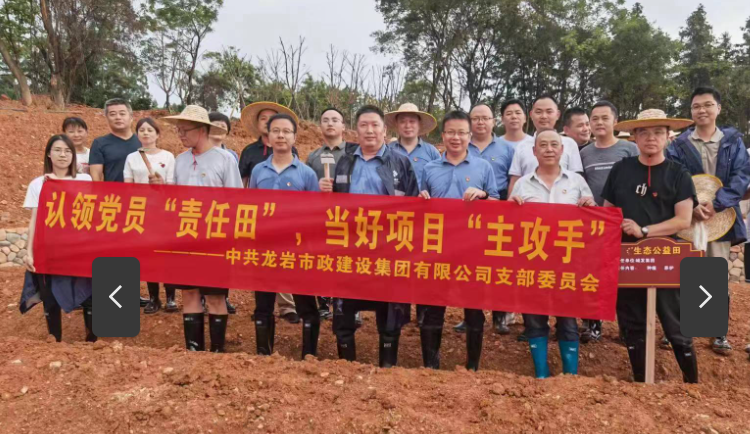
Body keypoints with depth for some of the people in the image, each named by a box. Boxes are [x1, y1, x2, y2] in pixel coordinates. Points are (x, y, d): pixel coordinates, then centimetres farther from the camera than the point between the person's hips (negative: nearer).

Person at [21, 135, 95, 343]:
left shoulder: (84, 180, 4)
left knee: (88, 294, 0)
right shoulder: (37, 184, 5)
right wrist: (29, 252, -4)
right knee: (51, 297, 6)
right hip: (49, 249, 1)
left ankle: (92, 339, 14)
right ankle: (55, 342, 20)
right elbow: (34, 220, 2)